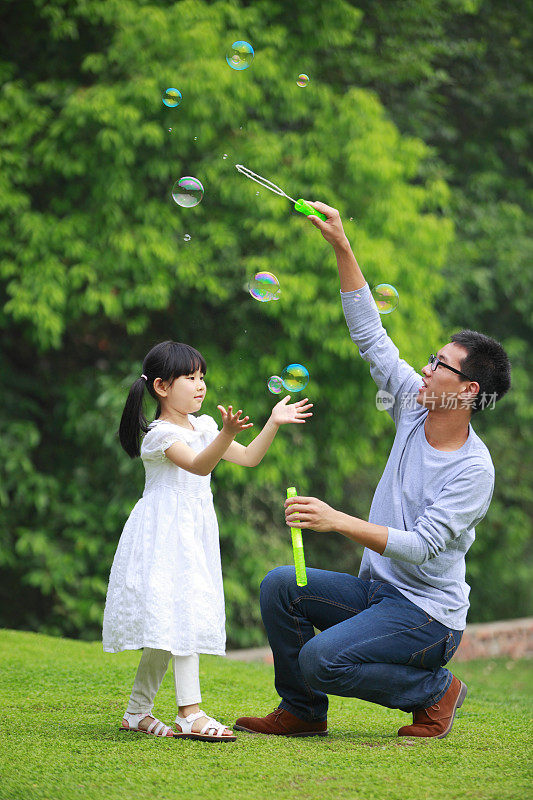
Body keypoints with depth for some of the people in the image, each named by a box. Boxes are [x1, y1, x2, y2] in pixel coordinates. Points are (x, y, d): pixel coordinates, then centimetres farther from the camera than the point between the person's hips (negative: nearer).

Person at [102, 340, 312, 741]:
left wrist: (273, 424, 4)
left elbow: (248, 457, 15)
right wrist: (227, 434, -43)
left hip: (193, 534, 8)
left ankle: (138, 710, 15)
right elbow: (198, 465, -27)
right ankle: (190, 713, -19)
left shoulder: (203, 426, 14)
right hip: (165, 533, -8)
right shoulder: (161, 434, -12)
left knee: (168, 624, 8)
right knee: (179, 615, -16)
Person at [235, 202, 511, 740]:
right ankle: (302, 713, 6)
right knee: (280, 586, -7)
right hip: (375, 589, 8)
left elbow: (420, 547, -26)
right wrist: (341, 246, -3)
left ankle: (435, 689, -1)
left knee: (322, 660, -25)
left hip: (428, 613, -8)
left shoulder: (473, 470, -20)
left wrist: (339, 521, -33)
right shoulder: (415, 409, 2)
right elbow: (369, 333, 3)